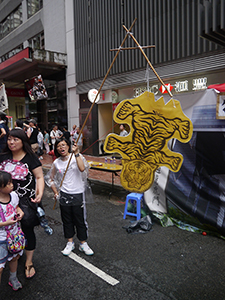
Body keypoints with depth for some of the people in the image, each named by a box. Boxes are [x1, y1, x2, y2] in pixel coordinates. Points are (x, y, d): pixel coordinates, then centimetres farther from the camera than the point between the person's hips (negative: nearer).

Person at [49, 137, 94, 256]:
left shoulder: (77, 156, -8)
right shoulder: (56, 162, 1)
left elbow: (82, 168, -29)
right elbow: (51, 178, 15)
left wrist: (76, 153, -29)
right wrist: (55, 192, 6)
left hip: (78, 194, -3)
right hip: (64, 195, 3)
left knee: (80, 220, 6)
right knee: (67, 220, 14)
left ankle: (83, 244, 25)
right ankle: (70, 243, 32)